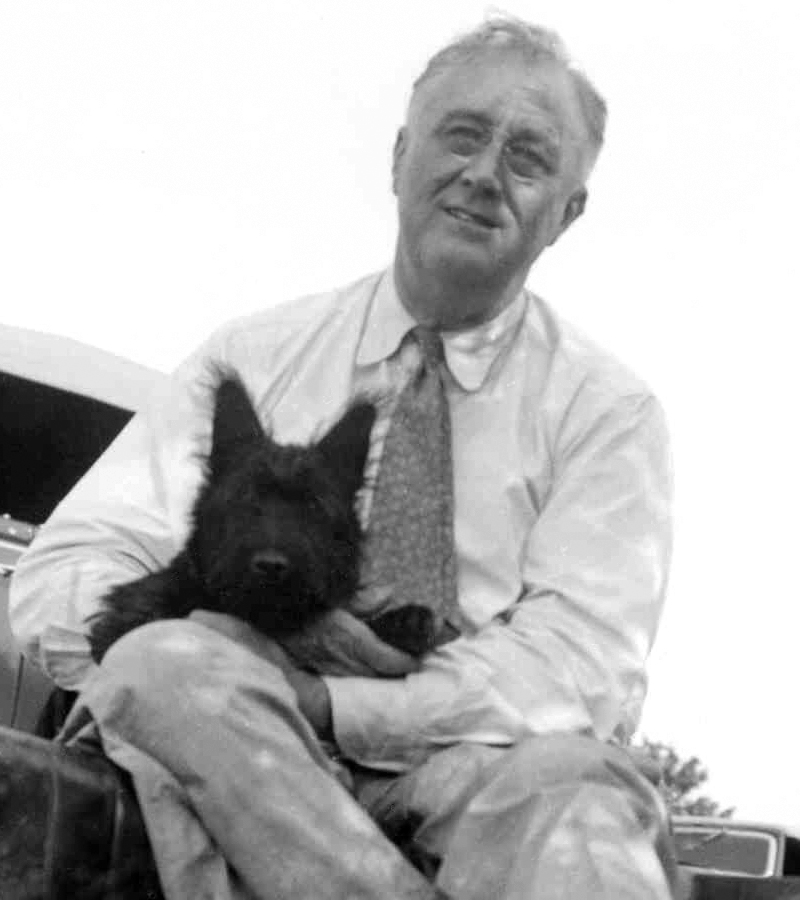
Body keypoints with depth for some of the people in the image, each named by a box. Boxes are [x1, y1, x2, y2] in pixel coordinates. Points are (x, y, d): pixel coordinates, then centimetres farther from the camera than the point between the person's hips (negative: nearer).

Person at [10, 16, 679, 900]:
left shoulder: (605, 408, 7)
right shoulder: (254, 357, 11)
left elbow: (582, 669, -7)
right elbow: (56, 586, 3)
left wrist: (324, 705, -19)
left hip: (478, 785, -4)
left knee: (569, 792, -39)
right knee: (165, 665, -32)